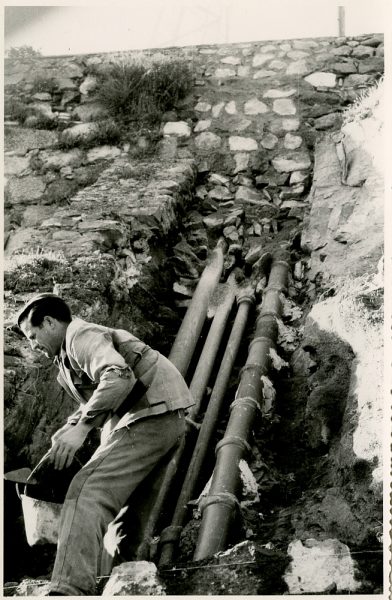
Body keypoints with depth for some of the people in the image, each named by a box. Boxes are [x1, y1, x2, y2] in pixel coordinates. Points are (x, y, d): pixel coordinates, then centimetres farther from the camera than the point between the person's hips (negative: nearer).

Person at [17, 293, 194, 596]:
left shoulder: (82, 334, -7)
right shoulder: (69, 356, 26)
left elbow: (118, 376, -25)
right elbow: (92, 403, 25)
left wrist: (81, 427, -25)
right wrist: (68, 429, 7)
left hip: (152, 416, -11)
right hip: (165, 420, 11)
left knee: (89, 489, -22)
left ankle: (69, 589, -33)